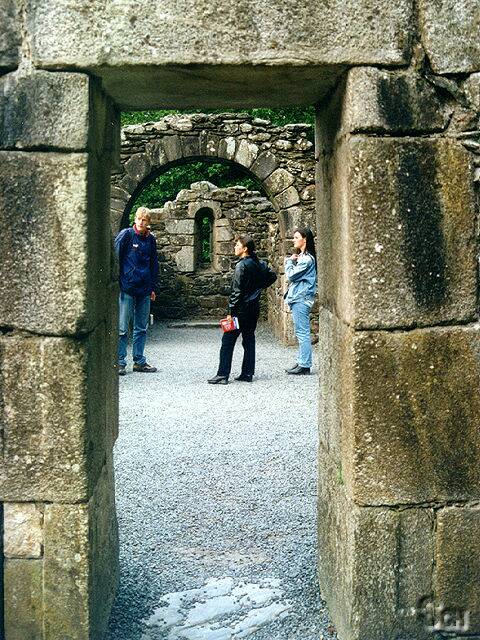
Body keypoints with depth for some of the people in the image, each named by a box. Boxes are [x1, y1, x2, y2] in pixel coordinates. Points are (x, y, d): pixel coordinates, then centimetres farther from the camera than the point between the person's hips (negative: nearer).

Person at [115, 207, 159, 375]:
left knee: (141, 328, 11)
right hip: (127, 288, -5)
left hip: (144, 289, 5)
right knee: (122, 328, -3)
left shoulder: (151, 239, 10)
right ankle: (120, 362, 4)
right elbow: (115, 258, -5)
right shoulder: (126, 235, -4)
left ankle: (139, 361, 20)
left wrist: (152, 287, 15)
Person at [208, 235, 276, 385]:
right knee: (249, 340, 12)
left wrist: (231, 312, -16)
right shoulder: (260, 264, 8)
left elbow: (237, 291, -18)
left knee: (228, 341, -3)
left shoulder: (242, 265, -16)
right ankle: (248, 373, 13)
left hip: (242, 309, -8)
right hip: (254, 308, 8)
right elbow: (272, 276, 21)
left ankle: (222, 375, -4)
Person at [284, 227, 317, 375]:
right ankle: (301, 362, 19)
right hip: (298, 298, 11)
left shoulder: (306, 258, -15)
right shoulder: (302, 256, 16)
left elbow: (291, 275, -15)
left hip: (301, 299, -11)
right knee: (301, 333, 13)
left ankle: (304, 365, -4)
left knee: (303, 332, -7)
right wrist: (292, 261, 3)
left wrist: (290, 261, 0)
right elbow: (293, 276, 17)